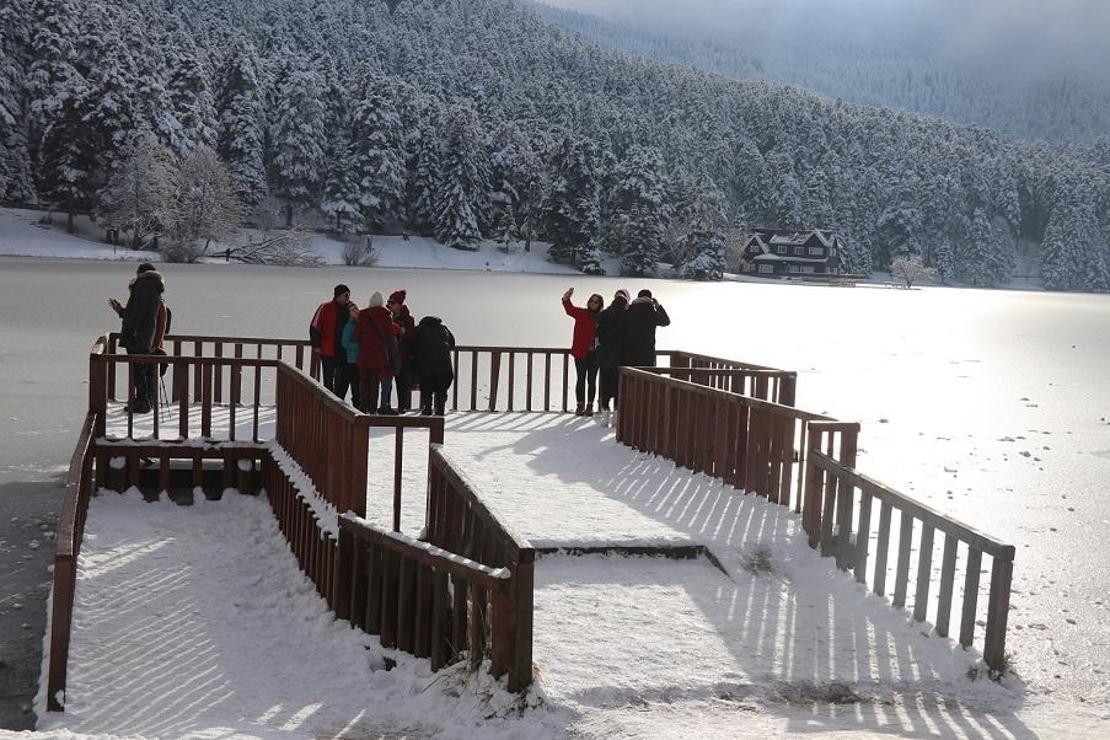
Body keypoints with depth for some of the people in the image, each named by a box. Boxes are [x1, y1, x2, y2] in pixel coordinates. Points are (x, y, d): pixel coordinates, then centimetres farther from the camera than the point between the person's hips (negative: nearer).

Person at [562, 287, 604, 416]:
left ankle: (589, 406, 13)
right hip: (581, 352, -2)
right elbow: (570, 309, -14)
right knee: (581, 379, 2)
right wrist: (566, 299, -31)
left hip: (595, 353, 2)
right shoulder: (581, 313, 0)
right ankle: (580, 405, 7)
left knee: (592, 380, 6)